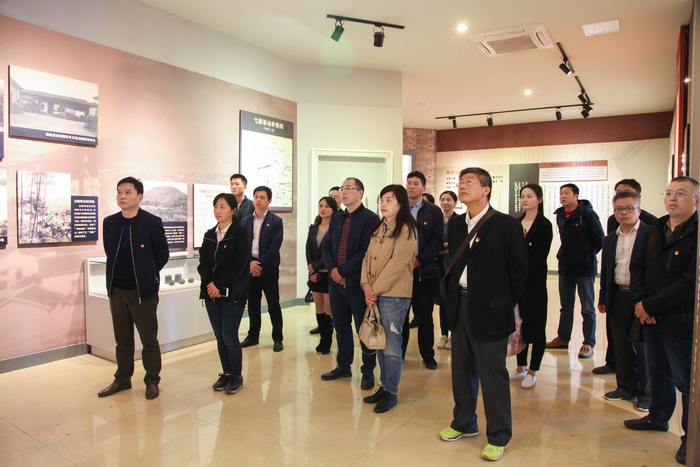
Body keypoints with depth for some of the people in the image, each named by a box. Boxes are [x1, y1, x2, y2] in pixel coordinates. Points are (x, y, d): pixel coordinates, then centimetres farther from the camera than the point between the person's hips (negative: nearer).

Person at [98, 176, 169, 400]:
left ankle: (152, 381, 20)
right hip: (117, 291, 5)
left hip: (143, 291, -4)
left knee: (149, 339, 6)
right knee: (122, 339, 16)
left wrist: (147, 275, 5)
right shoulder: (109, 222, 4)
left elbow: (162, 255, -2)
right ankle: (122, 379, 30)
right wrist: (118, 275, 13)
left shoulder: (152, 222, -10)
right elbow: (109, 253, 16)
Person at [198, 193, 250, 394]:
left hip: (232, 293, -5)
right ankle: (226, 373, 25)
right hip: (212, 292, 5)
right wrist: (209, 283, -11)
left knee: (230, 337, -4)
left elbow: (238, 265, -13)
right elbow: (203, 263, 6)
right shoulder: (209, 235, 11)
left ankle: (236, 376, 13)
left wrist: (218, 284, -14)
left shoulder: (240, 234, -6)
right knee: (220, 337, 10)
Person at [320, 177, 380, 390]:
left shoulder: (370, 219, -8)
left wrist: (344, 272, -16)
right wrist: (333, 269, -7)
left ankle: (368, 371, 19)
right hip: (336, 281, 6)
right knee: (341, 326, 16)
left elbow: (367, 251, -16)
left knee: (363, 327, 4)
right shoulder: (336, 218, 14)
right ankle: (343, 366, 31)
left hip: (357, 282, -6)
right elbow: (326, 246, 11)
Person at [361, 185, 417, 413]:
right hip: (375, 294, 7)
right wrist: (366, 284, -4)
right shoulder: (379, 228, 13)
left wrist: (376, 289, -13)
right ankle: (383, 387, 26)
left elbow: (396, 264, -16)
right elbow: (368, 256, 10)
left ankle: (391, 393, 14)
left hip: (394, 295, -7)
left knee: (391, 347, 0)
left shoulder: (405, 230, -10)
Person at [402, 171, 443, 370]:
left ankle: (428, 355, 19)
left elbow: (437, 240, -1)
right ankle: (399, 352, 18)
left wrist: (419, 260, -11)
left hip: (424, 270, -1)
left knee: (425, 316, 7)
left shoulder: (434, 211, 5)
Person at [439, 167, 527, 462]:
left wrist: (504, 303, -2)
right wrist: (452, 299, 8)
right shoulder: (456, 225, 9)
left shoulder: (506, 225, -9)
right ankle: (464, 423, 37)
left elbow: (519, 270, -6)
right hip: (460, 306, 6)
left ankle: (498, 436, 24)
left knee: (493, 374, 5)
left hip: (490, 310, -6)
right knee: (462, 369, 18)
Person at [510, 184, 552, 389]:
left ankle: (532, 372, 15)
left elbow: (539, 258, -12)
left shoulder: (544, 225, -6)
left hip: (534, 282, -5)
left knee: (535, 325, 4)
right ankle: (521, 368, 22)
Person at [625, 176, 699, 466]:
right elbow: (637, 265, 8)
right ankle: (658, 418, 39)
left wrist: (651, 306, -17)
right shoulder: (657, 230, 9)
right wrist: (640, 301, -7)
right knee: (658, 374, 21)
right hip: (651, 319, 7)